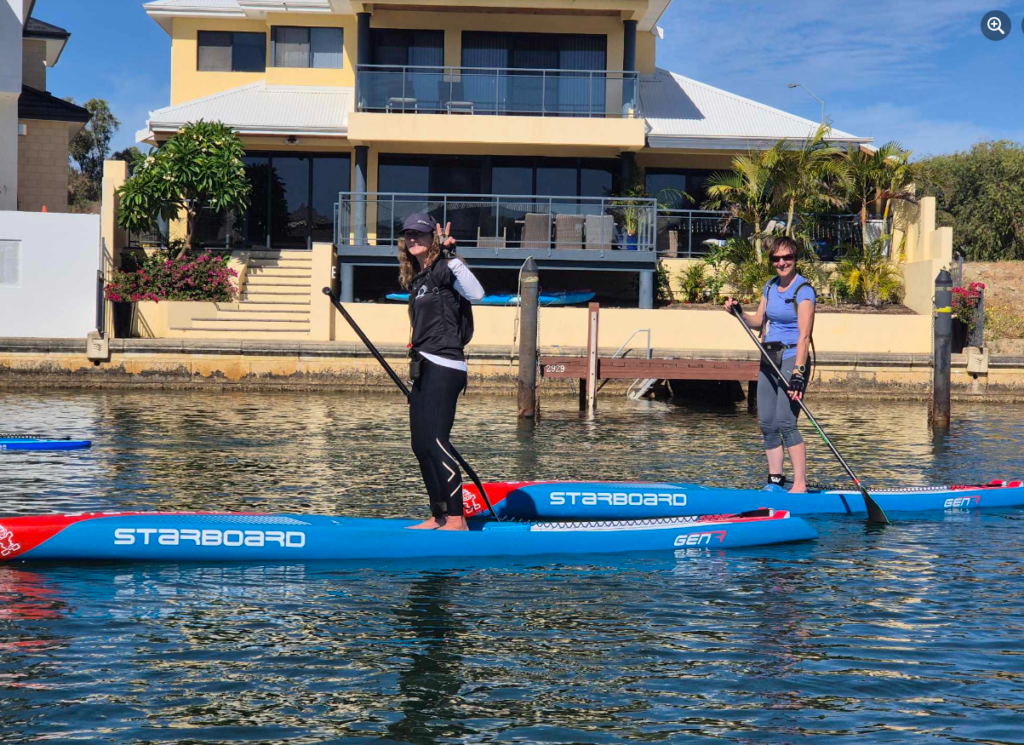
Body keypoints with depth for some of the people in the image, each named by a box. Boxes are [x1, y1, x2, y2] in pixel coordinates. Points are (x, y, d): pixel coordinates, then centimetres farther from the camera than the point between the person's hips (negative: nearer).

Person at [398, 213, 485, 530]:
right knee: (421, 445, 10)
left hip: (444, 368, -10)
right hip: (424, 369, 10)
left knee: (434, 441, -14)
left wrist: (451, 256, -29)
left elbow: (476, 294, -27)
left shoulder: (443, 271, -8)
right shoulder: (417, 279, 18)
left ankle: (456, 519, -12)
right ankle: (439, 516, 17)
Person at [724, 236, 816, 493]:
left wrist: (798, 372, -26)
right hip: (769, 359, 8)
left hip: (792, 359, -8)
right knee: (767, 423, 7)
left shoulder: (803, 290, -11)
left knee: (785, 423, -15)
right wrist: (738, 312, -1)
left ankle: (800, 484, -11)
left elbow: (804, 336, -18)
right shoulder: (770, 286, 11)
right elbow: (758, 321, 18)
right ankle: (775, 481, 15)